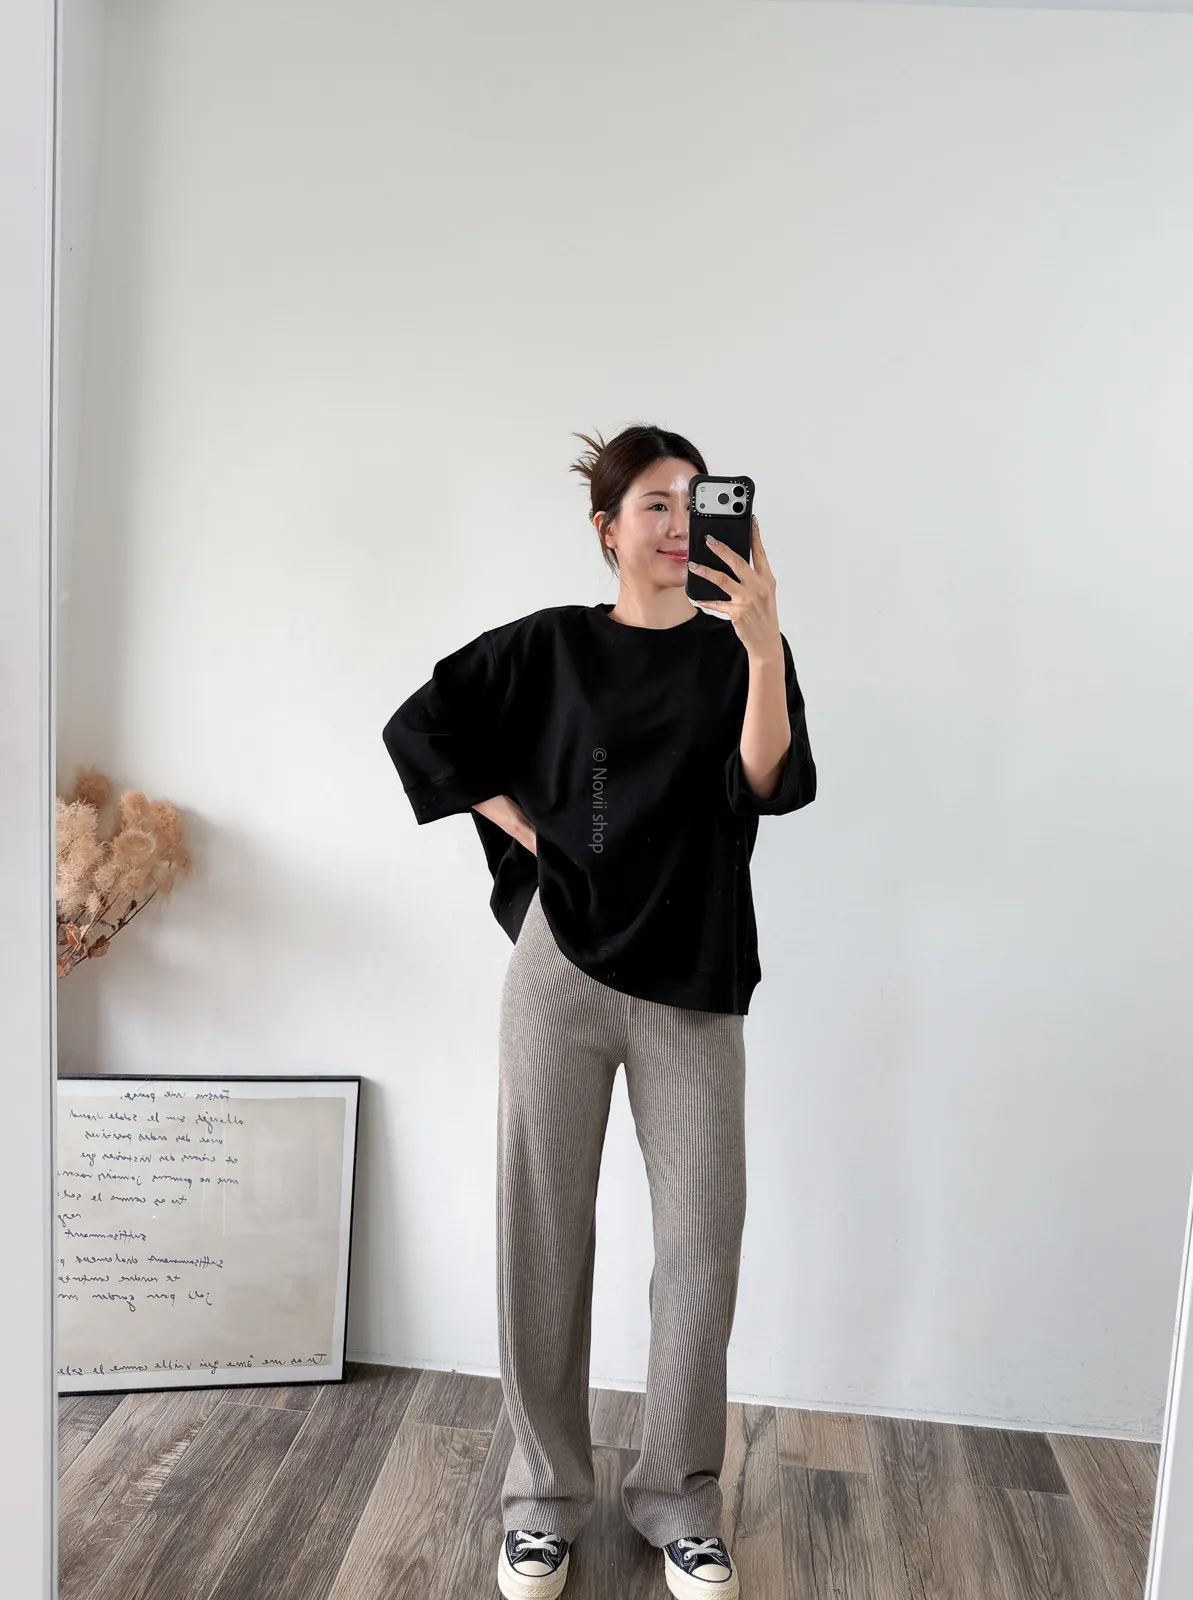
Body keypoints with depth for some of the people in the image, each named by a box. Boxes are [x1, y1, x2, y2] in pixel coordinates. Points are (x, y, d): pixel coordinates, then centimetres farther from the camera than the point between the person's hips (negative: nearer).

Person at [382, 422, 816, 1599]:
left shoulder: (737, 649, 5)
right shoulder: (550, 646, 5)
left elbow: (772, 785, -11)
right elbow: (418, 727, 9)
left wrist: (764, 642, -25)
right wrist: (520, 828, 0)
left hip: (693, 978, 1)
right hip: (564, 966, 0)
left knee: (704, 1239, 4)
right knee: (545, 1229, 7)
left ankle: (678, 1496, 26)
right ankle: (546, 1492, 27)